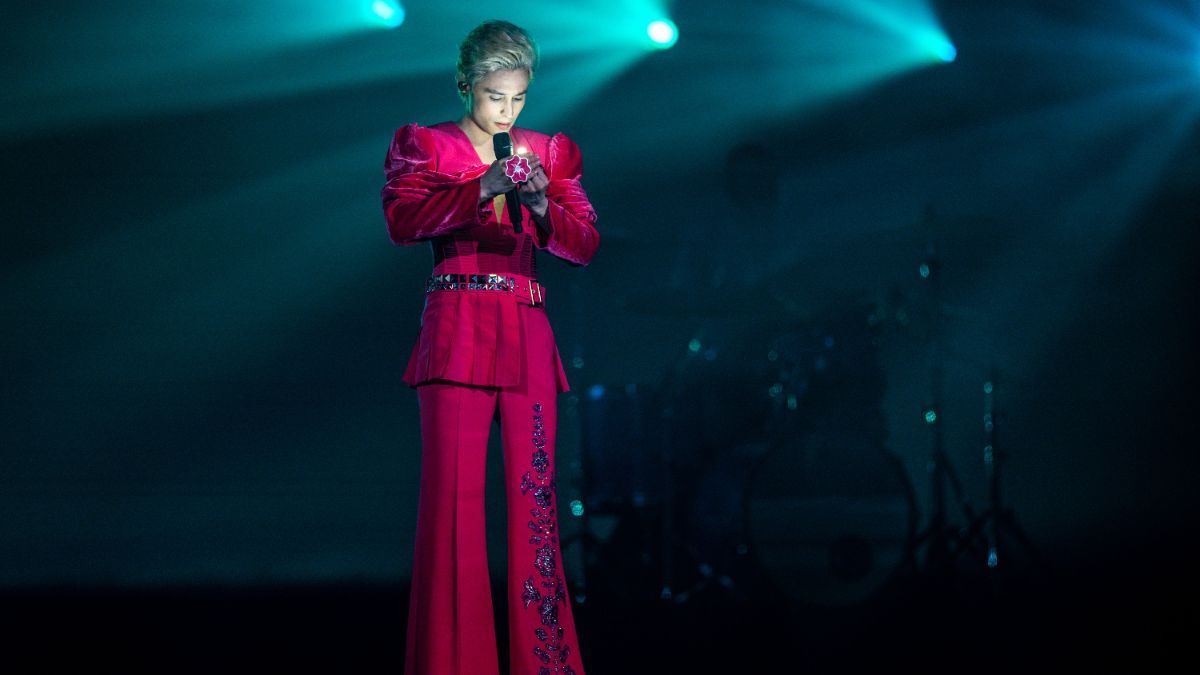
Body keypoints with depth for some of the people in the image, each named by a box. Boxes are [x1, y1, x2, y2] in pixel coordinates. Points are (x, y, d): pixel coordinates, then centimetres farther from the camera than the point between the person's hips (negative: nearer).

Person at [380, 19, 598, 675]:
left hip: (527, 334, 3)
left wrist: (540, 204, -12)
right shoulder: (422, 145, 8)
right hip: (455, 334, -3)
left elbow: (584, 244, 8)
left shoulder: (550, 152, 16)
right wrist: (482, 188, -19)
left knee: (534, 491, -3)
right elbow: (401, 220, -9)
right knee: (453, 491, -8)